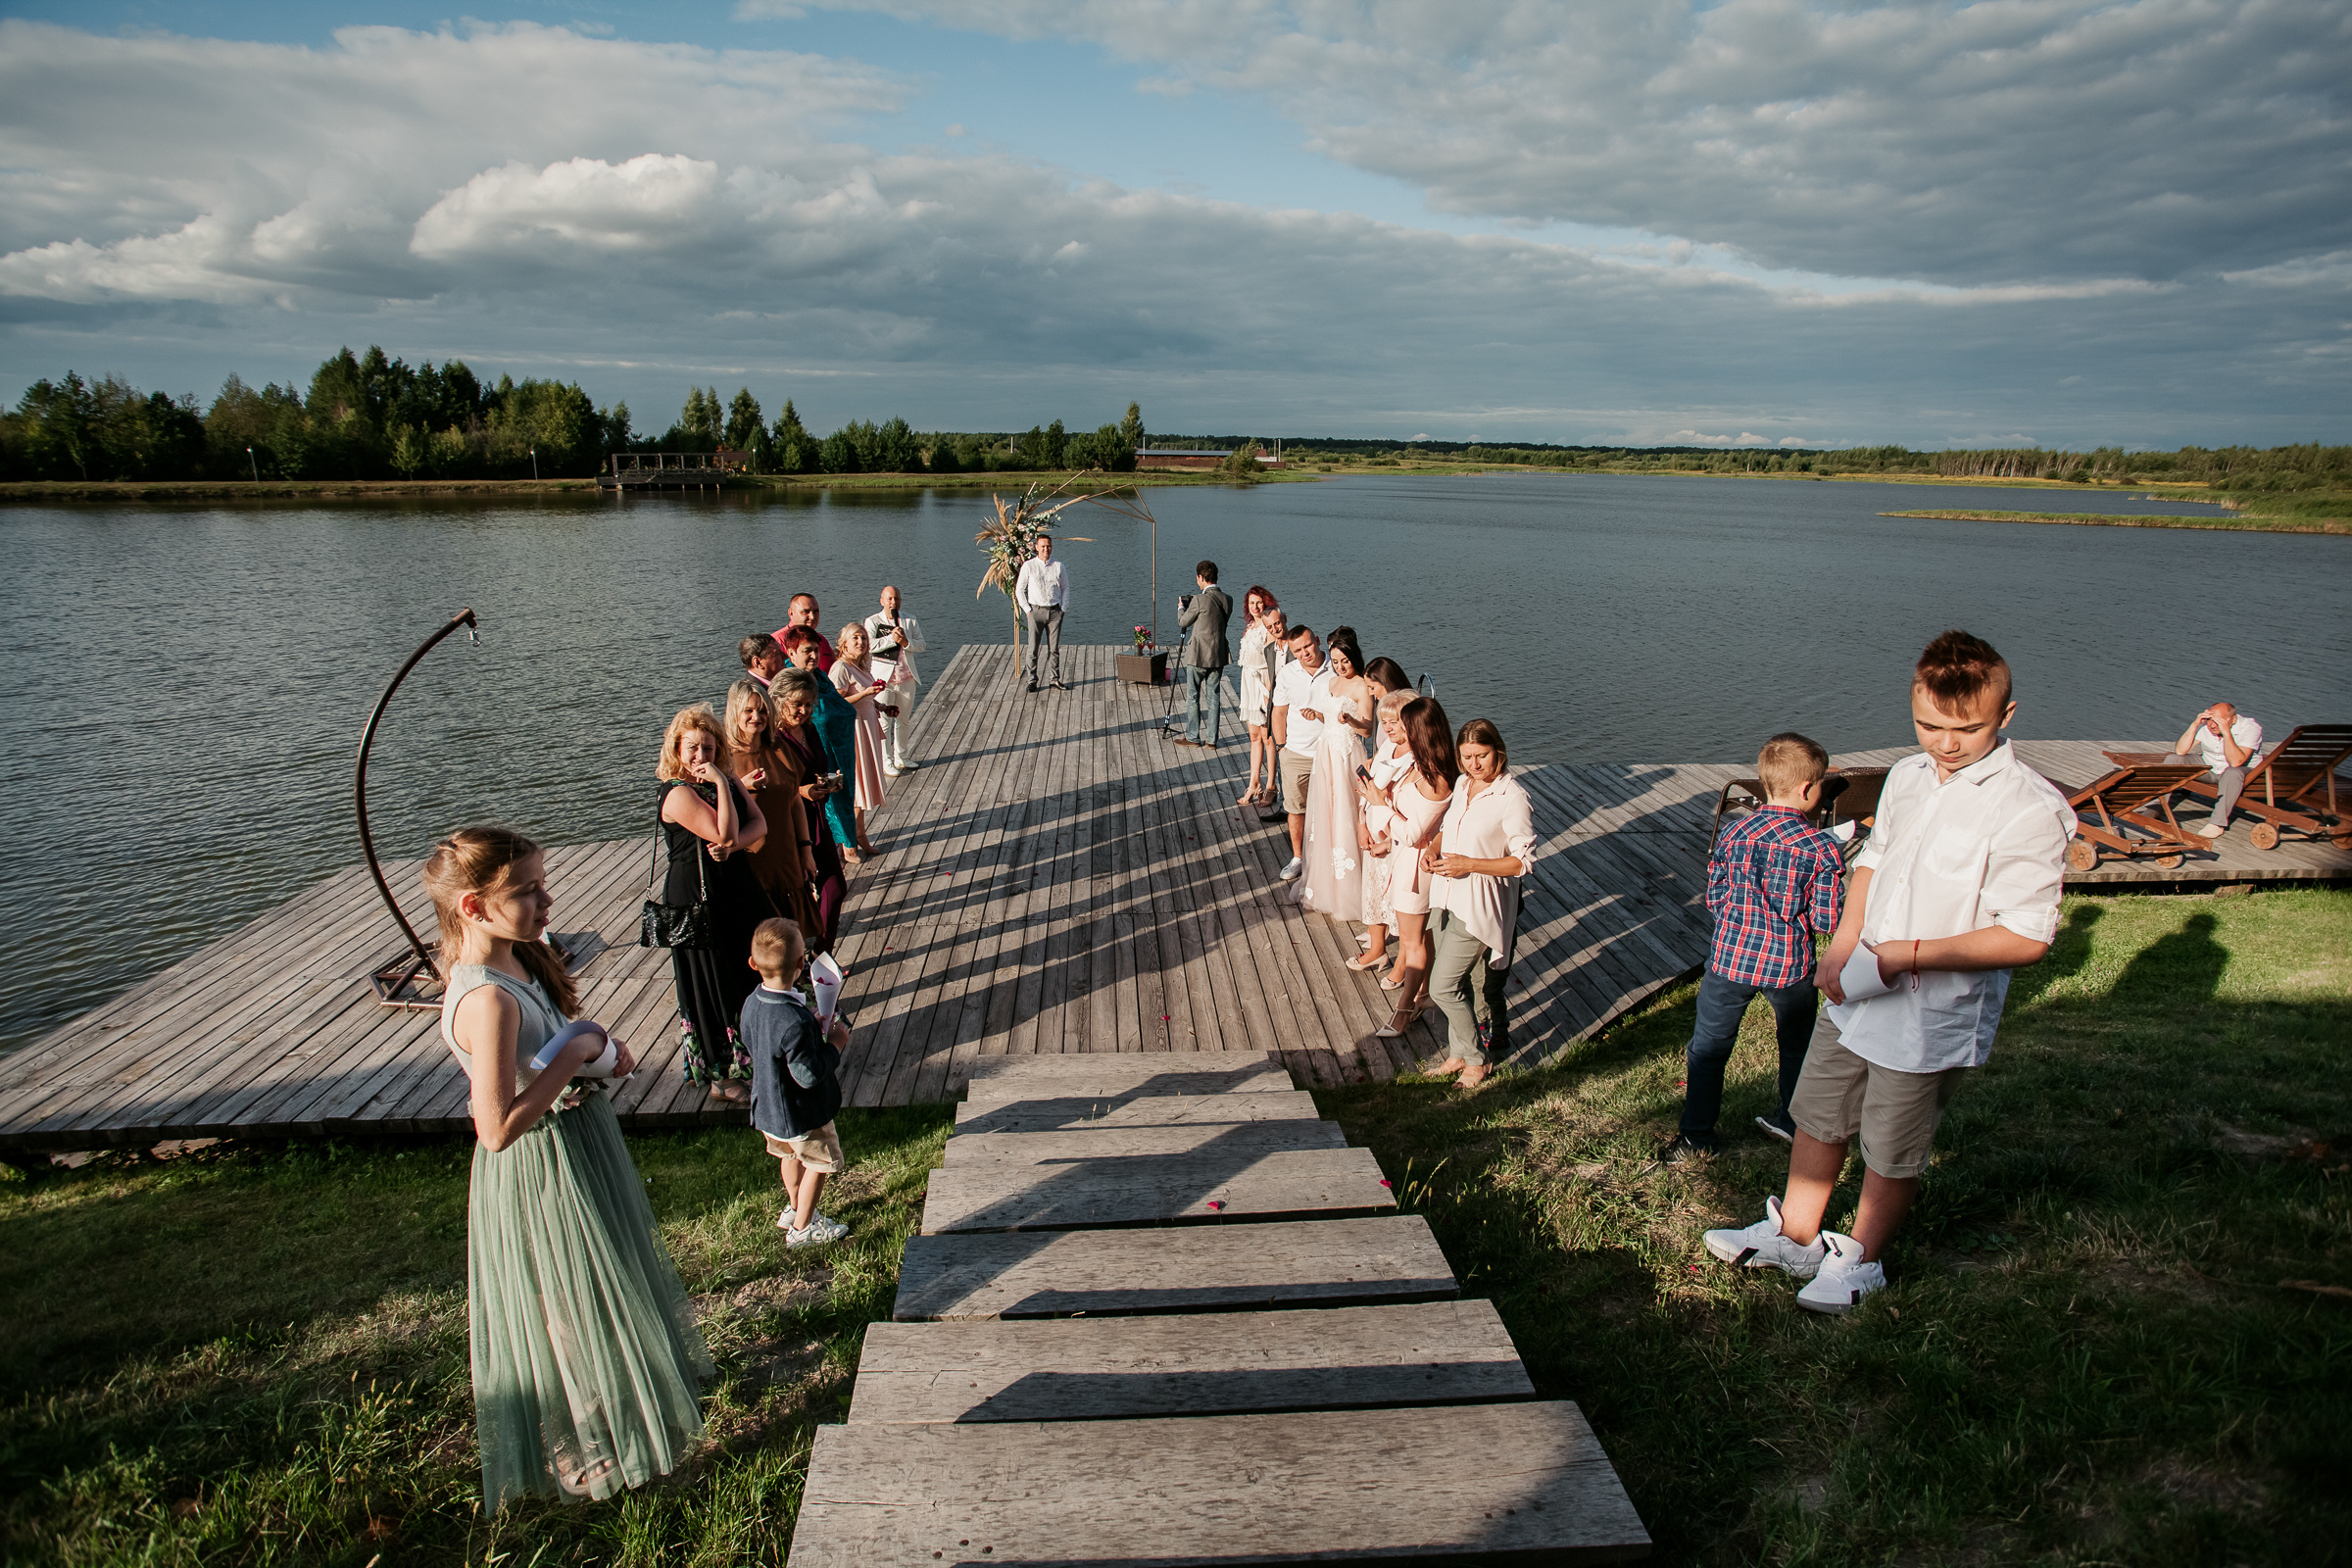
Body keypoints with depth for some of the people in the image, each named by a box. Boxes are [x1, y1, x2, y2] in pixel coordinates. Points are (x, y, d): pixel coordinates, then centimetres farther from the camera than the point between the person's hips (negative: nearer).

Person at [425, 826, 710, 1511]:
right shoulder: (487, 1000, -33)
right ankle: (580, 1455, 34)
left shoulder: (519, 960, -4)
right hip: (541, 1176, -10)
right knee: (569, 1308, 11)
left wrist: (600, 1051, -3)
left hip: (579, 1146, 10)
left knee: (609, 1284, 29)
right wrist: (575, 1055, -29)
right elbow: (498, 1128, -34)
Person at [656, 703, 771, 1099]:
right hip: (699, 900, -8)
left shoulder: (728, 780, 6)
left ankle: (751, 1053, 36)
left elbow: (759, 824, -2)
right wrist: (720, 786, -26)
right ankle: (722, 1075, 18)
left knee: (750, 973, 17)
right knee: (714, 985, 3)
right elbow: (725, 833, -27)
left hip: (737, 890, 8)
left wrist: (734, 844, -20)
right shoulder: (678, 794, -18)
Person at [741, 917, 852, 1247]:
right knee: (821, 1162, 17)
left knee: (791, 1156, 31)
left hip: (767, 1108, 8)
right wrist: (834, 1044, -17)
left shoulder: (752, 1003, -12)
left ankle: (794, 1209, 52)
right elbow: (809, 1075, -31)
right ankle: (801, 1228, 31)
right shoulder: (794, 1022, -38)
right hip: (800, 1114, -8)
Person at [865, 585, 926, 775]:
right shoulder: (872, 621, -2)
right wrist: (892, 638, -20)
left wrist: (905, 642, -19)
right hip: (883, 680, -4)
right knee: (883, 722, -2)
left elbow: (921, 645, 0)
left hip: (907, 679, 4)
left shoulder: (910, 621, 7)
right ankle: (887, 762, 7)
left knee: (904, 720, 13)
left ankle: (901, 757, 27)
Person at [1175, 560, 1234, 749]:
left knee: (1192, 697, 8)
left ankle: (1192, 737, 14)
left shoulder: (1199, 600, -17)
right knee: (1214, 697, 10)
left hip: (1198, 656, -6)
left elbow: (1183, 622, -4)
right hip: (1218, 656, 6)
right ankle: (1212, 740, 13)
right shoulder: (1227, 599, 2)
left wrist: (1181, 607, 18)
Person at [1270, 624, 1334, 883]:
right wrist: (1281, 746, 6)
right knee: (1296, 808, 9)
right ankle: (1298, 858, 23)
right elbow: (1279, 711, 9)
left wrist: (1320, 715, -21)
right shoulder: (1288, 673, 1)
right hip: (1296, 753, 2)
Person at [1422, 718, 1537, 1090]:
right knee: (1460, 982, 16)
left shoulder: (1513, 798, -17)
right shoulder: (1462, 784, 5)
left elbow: (1523, 861, -16)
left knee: (1443, 986, -6)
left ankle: (1476, 1059, 13)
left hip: (1480, 903, -7)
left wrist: (1469, 864, -22)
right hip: (1448, 895, 7)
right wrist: (1434, 848, -1)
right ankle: (1459, 1053, 32)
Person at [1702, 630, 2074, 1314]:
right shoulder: (1907, 776, 0)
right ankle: (1795, 1235, 42)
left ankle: (1860, 1258, 38)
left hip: (1934, 1016, -6)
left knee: (1892, 1149, 13)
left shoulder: (2030, 809, -21)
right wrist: (1843, 944, 0)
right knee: (1818, 1117, 20)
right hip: (1857, 990, 6)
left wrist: (1908, 954, -24)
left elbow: (2027, 937, -22)